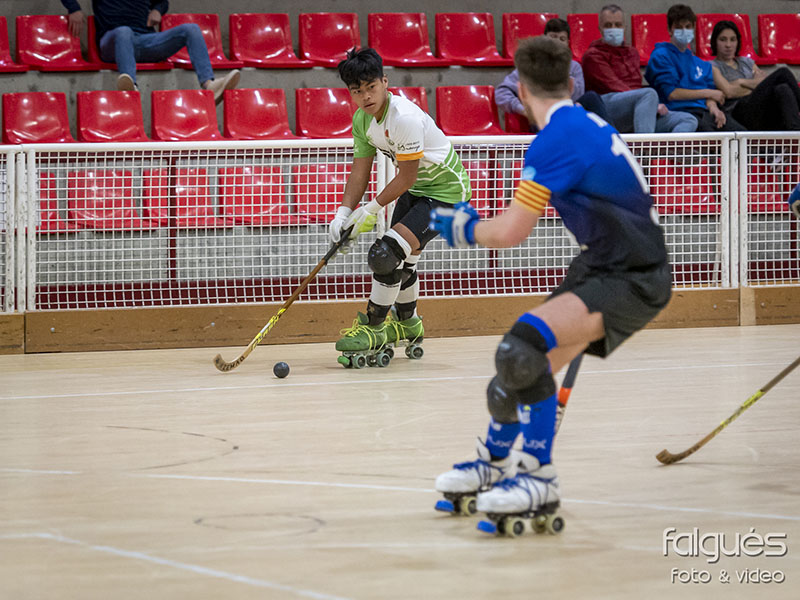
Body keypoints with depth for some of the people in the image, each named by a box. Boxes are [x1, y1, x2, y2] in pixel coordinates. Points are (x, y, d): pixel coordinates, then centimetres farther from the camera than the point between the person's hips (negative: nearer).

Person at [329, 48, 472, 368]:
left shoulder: (404, 117, -31)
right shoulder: (362, 120, -4)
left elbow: (406, 178, -26)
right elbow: (360, 172, -1)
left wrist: (372, 209, -17)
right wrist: (344, 214, -14)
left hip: (446, 191, -9)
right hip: (416, 189, 9)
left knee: (386, 253, -20)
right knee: (402, 258, 22)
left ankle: (374, 329, -5)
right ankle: (407, 324, 48)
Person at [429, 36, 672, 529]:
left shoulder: (557, 140, -19)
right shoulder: (587, 124, 9)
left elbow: (510, 233, -19)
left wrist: (464, 228, 1)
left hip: (633, 280, -10)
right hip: (602, 265, 10)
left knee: (525, 345, -27)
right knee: (529, 367, 16)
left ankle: (539, 478, -19)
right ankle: (496, 462, 37)